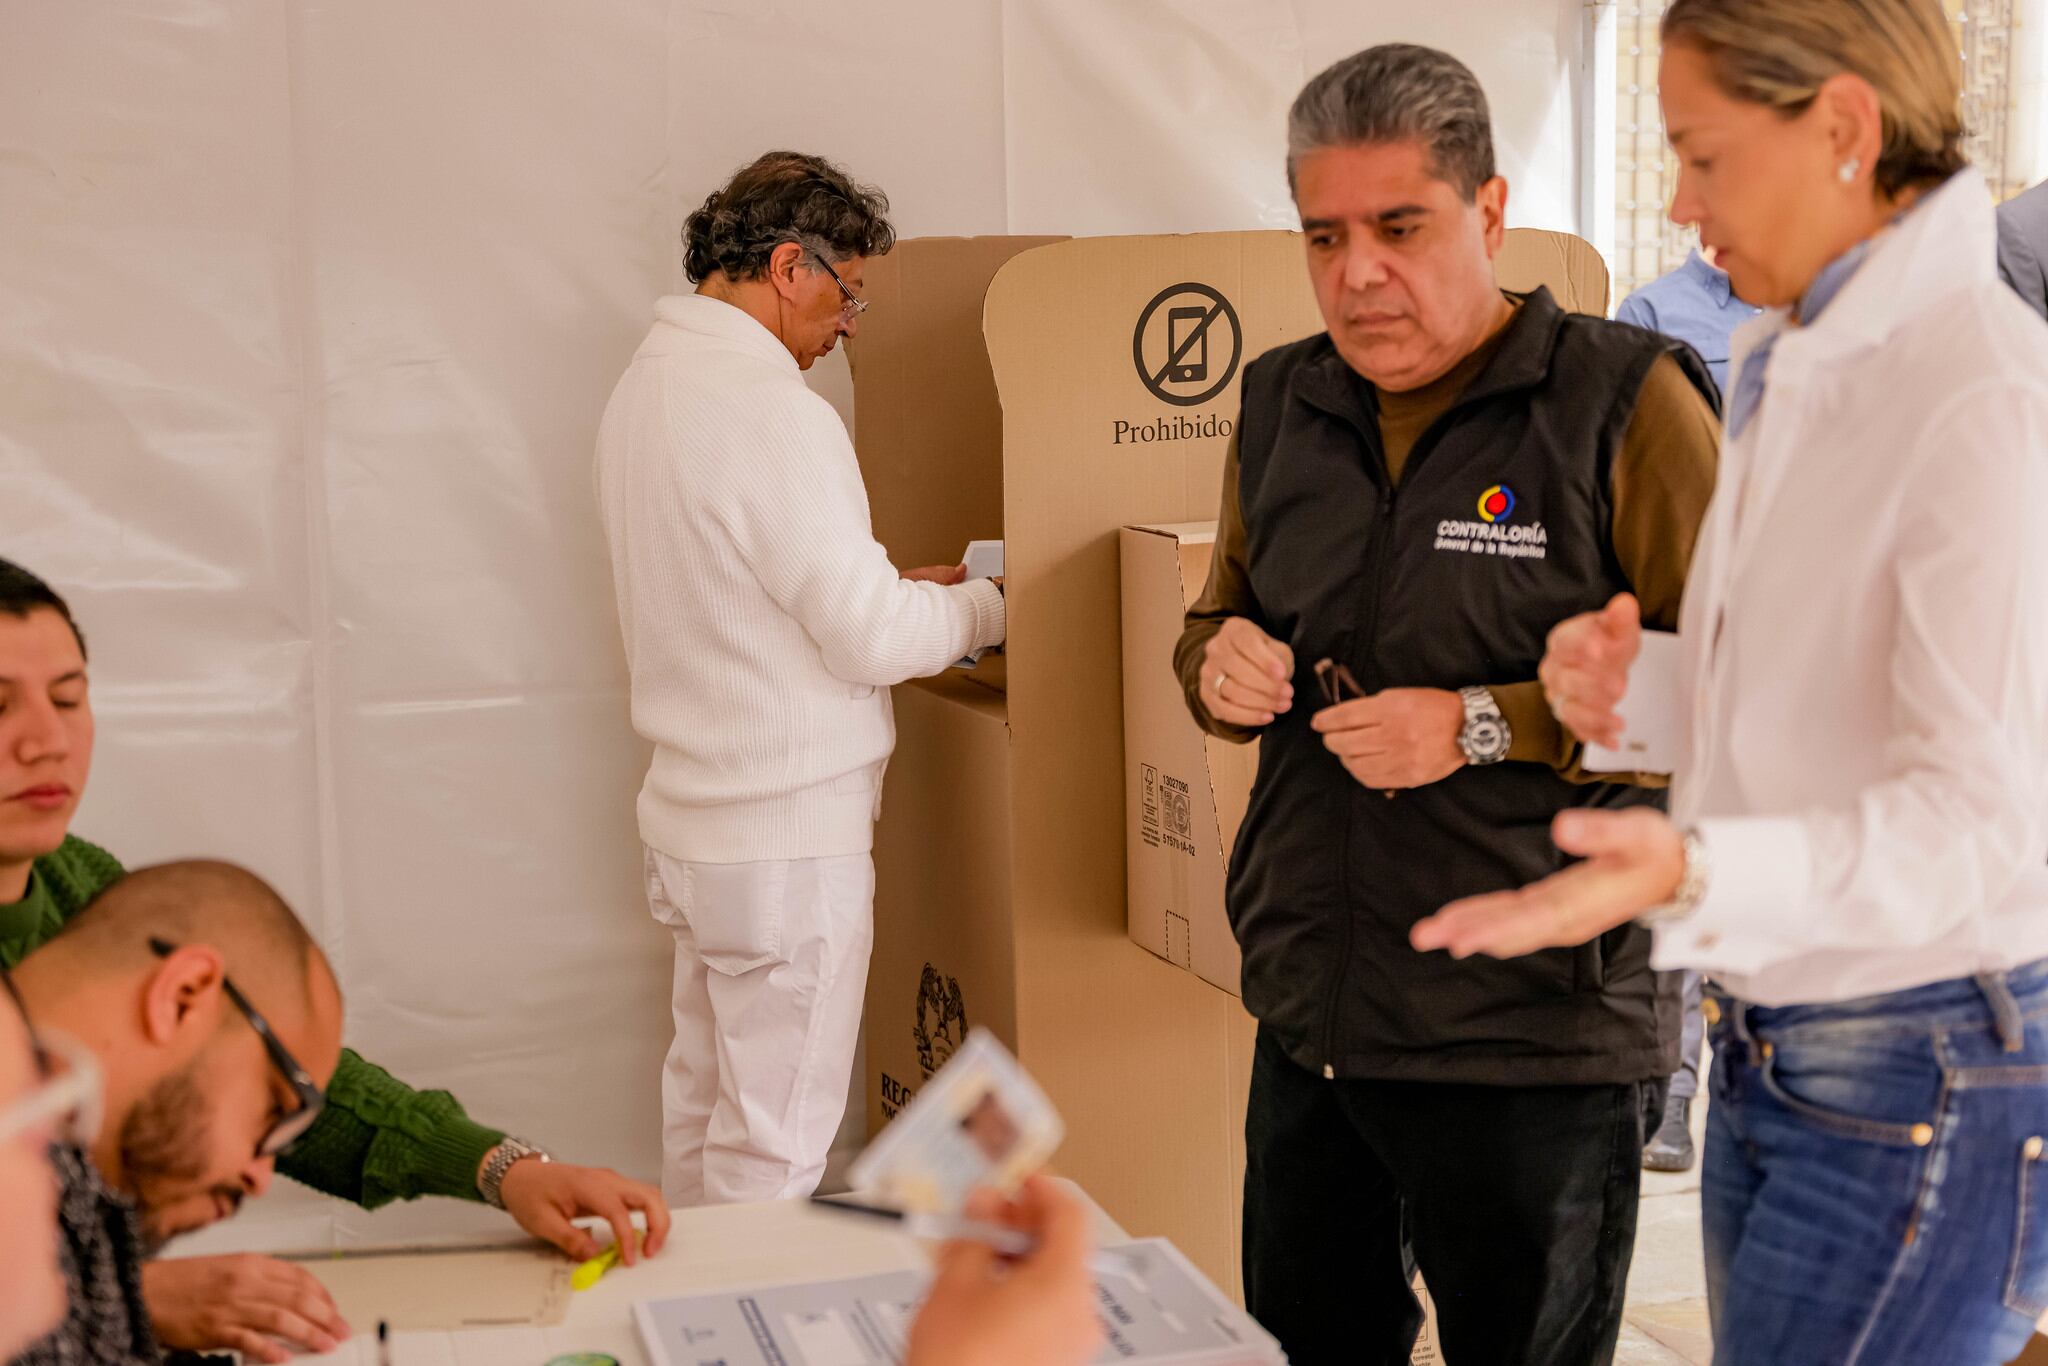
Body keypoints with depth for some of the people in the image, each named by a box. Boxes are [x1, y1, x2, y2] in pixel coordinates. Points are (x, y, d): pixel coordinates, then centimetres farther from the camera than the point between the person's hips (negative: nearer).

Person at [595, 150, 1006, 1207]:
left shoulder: (647, 383, 9)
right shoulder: (775, 411, -21)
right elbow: (871, 639, -19)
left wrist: (893, 584, 14)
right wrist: (986, 606, -2)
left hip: (688, 813, 10)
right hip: (787, 835, -10)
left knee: (704, 1107, 19)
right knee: (773, 1147, 0)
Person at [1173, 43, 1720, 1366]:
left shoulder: (1626, 401, -9)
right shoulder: (1282, 405, 9)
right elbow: (1218, 622, 22)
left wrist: (1489, 727, -20)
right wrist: (1221, 666, -2)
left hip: (1539, 1049, -5)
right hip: (1307, 1022, 6)